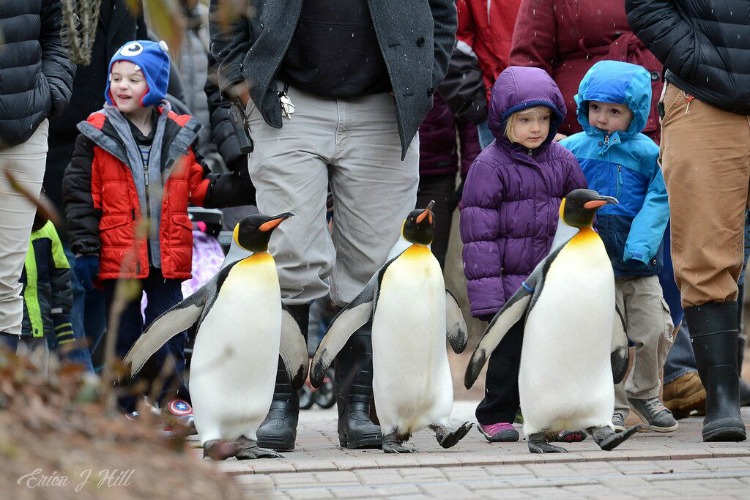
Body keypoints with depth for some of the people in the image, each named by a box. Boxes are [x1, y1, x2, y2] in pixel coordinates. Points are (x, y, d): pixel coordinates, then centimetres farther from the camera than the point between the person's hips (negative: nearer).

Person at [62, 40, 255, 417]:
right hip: (118, 255, -1)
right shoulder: (96, 134, -2)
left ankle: (173, 397, 14)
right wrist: (85, 249, -10)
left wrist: (242, 185, -5)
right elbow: (80, 195, -3)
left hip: (168, 257, 2)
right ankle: (125, 406, 13)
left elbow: (202, 187, 11)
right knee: (124, 330, 5)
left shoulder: (180, 134, 6)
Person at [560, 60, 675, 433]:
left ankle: (644, 394, 24)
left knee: (655, 331, 1)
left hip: (640, 266, 1)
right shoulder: (573, 149, 3)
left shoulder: (646, 153, -1)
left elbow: (658, 201, -6)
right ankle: (613, 405, 12)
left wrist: (639, 245, -16)